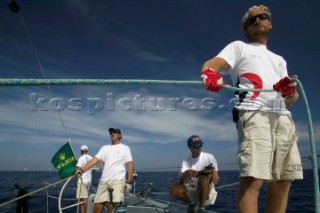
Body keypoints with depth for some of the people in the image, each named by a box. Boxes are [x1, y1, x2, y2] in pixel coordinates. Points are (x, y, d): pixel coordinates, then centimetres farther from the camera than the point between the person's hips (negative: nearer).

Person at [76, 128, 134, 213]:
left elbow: (130, 164, 1)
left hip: (117, 180, -4)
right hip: (103, 181, 4)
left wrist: (129, 181, -10)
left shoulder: (125, 148, 8)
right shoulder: (105, 148, 18)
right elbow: (94, 160, 8)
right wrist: (82, 170, -7)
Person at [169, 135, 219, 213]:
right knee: (174, 188, -25)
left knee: (204, 176, -34)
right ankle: (192, 203, 4)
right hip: (191, 191, 3)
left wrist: (210, 174, -33)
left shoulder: (209, 157, -6)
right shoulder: (186, 161, 1)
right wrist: (185, 173, -34)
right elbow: (180, 181, -12)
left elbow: (216, 181, -10)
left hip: (207, 192, -2)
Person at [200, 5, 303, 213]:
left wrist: (290, 91, -2)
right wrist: (208, 74, -27)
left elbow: (291, 100, 23)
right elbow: (212, 64, -2)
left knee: (283, 180, 3)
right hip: (254, 113, -6)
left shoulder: (279, 60, 33)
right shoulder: (239, 47, 19)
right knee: (253, 178, -19)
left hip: (284, 117, 6)